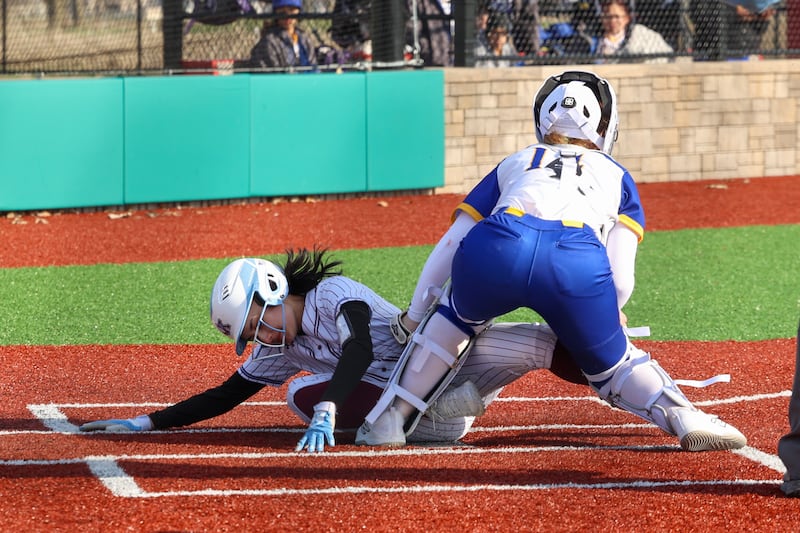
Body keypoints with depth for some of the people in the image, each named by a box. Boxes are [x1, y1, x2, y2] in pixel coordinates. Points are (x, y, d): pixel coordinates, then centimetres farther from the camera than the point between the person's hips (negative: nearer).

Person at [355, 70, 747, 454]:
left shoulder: (515, 163, 38)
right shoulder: (616, 175, 35)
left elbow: (449, 246, 35)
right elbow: (621, 280, 23)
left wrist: (414, 317, 46)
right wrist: (603, 319, 45)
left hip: (495, 249, 1)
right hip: (580, 261, -1)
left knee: (457, 317, 32)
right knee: (612, 364, 22)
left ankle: (387, 422, 27)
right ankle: (683, 416, -2)